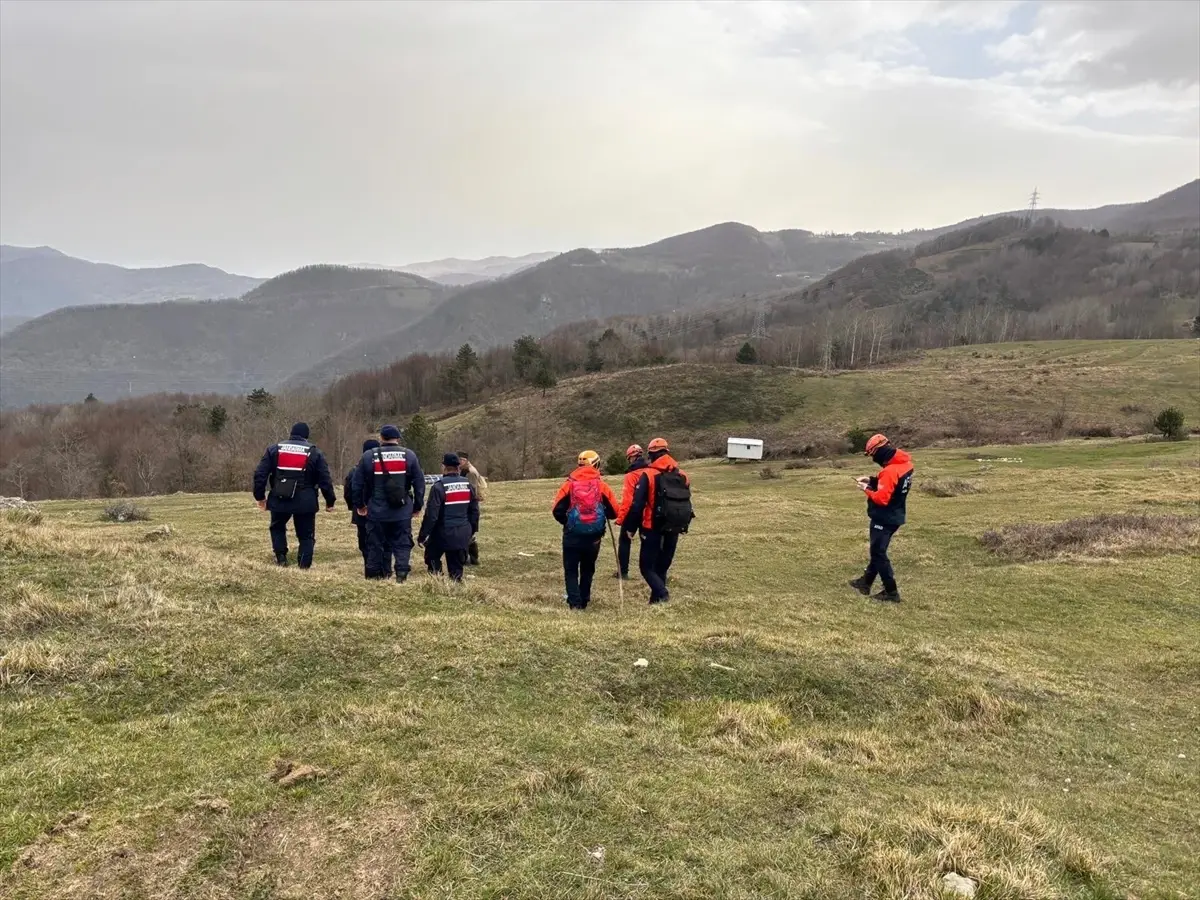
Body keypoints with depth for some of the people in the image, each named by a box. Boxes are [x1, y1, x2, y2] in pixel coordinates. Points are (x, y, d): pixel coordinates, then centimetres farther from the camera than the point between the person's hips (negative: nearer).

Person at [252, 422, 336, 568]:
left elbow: (260, 474, 4)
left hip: (279, 500, 2)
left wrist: (260, 496, 13)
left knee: (277, 527, 27)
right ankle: (304, 565, 2)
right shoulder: (314, 453, 4)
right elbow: (325, 480, 0)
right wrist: (330, 501, 8)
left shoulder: (274, 449, 8)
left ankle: (281, 557, 17)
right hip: (305, 502, -1)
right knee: (306, 534, 10)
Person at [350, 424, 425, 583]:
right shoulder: (409, 455, 2)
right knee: (402, 544, 4)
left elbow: (356, 484, 5)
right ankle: (402, 574, -10)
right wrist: (418, 505, 13)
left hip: (377, 512, 0)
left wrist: (359, 505, 17)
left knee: (376, 545, 9)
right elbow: (420, 483, 4)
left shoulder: (368, 456, 1)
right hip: (402, 512, 0)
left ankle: (375, 577, 13)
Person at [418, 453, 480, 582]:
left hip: (443, 533, -5)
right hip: (463, 534, 5)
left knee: (432, 557, 19)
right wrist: (472, 530, 22)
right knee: (457, 566, 12)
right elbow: (474, 510, 11)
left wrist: (422, 535, -6)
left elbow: (431, 514, -15)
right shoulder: (468, 485, 5)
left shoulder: (439, 487, -14)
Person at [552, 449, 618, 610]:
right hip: (594, 537, 1)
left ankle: (575, 602, -3)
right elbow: (613, 512, 0)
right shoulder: (601, 485, 0)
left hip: (572, 536, -1)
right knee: (587, 569, 20)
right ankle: (584, 600, 26)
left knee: (571, 570, 9)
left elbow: (558, 511, -5)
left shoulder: (570, 484, -1)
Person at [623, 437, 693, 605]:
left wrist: (630, 528, -5)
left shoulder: (648, 475, -11)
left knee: (647, 565, 3)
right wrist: (682, 525, 23)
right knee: (662, 565, 16)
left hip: (653, 528, -5)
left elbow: (637, 504, -13)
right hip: (674, 529, 5)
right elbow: (686, 503, 13)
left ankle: (661, 593, -17)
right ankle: (656, 598, 17)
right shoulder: (682, 475, 7)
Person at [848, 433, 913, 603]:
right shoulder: (904, 463, 3)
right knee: (877, 550, 20)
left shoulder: (890, 471, -28)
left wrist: (866, 489, -14)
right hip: (894, 516, 10)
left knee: (878, 553, 2)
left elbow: (881, 498, -29)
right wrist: (872, 480, 4)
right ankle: (865, 582, 33)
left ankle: (891, 592, 8)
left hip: (884, 519, -10)